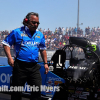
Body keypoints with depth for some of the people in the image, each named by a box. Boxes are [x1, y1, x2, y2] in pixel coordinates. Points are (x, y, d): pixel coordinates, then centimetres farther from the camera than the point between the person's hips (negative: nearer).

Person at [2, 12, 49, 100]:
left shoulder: (40, 35, 13)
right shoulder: (17, 32, 0)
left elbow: (43, 50, 22)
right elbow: (6, 44, 3)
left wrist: (45, 63, 16)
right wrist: (10, 58, -10)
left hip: (34, 67, 4)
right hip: (20, 66, -3)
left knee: (37, 90, 0)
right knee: (17, 91, 6)